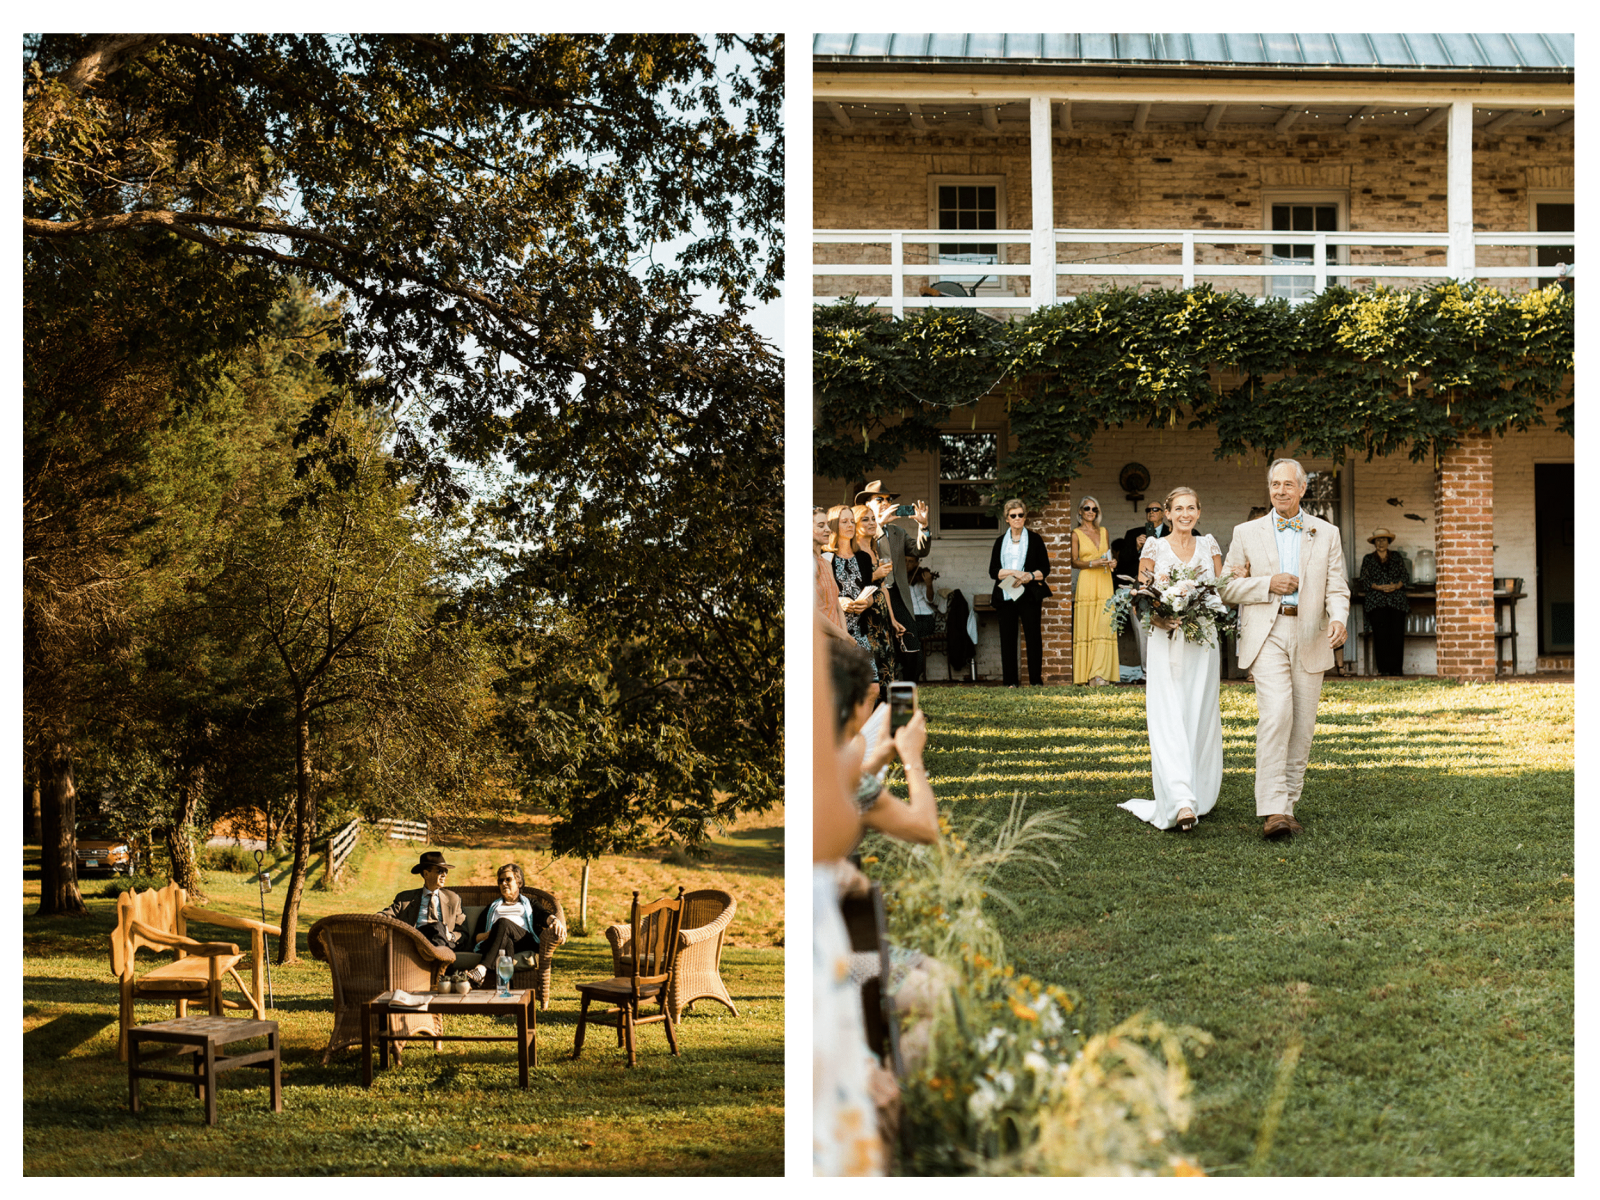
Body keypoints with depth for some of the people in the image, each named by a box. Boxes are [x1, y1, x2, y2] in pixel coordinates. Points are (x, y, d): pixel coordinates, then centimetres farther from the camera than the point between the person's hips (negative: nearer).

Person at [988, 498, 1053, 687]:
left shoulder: (1035, 540, 9)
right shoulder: (1000, 542, 14)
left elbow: (1045, 568, 6)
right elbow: (993, 571, 6)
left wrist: (1030, 576, -13)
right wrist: (1013, 573, -10)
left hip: (1029, 595, -2)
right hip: (1006, 595, 2)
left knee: (1033, 636, -4)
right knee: (1007, 638, -1)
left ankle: (1036, 679, 0)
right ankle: (1010, 681, 3)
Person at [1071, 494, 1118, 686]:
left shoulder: (1104, 532, 16)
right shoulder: (1076, 534, 3)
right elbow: (1074, 561, -1)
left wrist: (1112, 562, 2)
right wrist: (1092, 563, -15)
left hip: (1105, 583, 3)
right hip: (1086, 583, -3)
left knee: (1104, 625, -9)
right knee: (1086, 628, -5)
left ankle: (1099, 674, -12)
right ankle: (1086, 674, -1)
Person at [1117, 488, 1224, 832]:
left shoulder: (1209, 545, 11)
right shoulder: (1155, 547, 4)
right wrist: (1157, 617, -17)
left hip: (1203, 646, 3)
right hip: (1167, 646, -3)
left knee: (1201, 720, 6)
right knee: (1169, 721, -12)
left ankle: (1202, 795, 19)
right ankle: (1181, 802, -21)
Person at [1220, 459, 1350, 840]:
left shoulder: (1326, 534, 11)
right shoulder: (1247, 533, 9)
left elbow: (1336, 588, 6)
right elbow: (1228, 587, 8)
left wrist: (1338, 619, -16)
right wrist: (1268, 584, -9)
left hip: (1310, 637, 3)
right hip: (1267, 634, -3)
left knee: (1302, 726, 4)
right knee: (1276, 715, -19)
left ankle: (1288, 805, 16)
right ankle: (1272, 812, -23)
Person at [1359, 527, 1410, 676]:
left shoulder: (1397, 558, 18)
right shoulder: (1368, 559, 14)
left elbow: (1405, 576, 11)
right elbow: (1364, 580, 5)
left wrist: (1396, 586, -9)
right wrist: (1380, 587, -10)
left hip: (1397, 602, 1)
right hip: (1376, 601, -1)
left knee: (1397, 633, -8)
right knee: (1381, 634, -12)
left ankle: (1396, 668, -7)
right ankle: (1383, 668, -11)